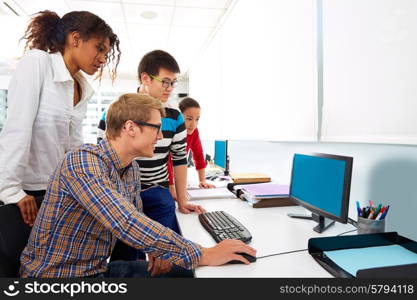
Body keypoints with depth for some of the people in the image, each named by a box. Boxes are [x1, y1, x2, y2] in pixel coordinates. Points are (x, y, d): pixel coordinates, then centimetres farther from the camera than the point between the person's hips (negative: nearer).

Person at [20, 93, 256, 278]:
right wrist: (203, 256, -34)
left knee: (180, 274, 4)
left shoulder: (133, 169, 0)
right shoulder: (83, 161, -26)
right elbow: (127, 225, -38)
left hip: (98, 268, 7)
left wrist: (154, 249, -7)